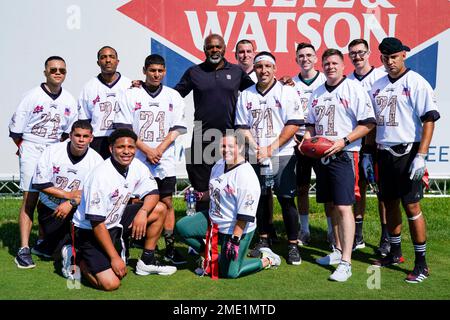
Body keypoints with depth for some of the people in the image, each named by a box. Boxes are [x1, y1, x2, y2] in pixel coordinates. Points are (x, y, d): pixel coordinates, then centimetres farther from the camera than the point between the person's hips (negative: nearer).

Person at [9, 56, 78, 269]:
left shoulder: (69, 100, 5)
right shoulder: (33, 96, -8)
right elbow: (15, 129, -4)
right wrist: (26, 148, 3)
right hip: (32, 151, -4)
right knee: (29, 198, -9)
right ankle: (24, 249, -9)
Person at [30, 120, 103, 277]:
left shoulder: (96, 160, -8)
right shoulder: (53, 151, -10)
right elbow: (40, 184, -11)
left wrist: (72, 203, -26)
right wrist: (69, 195, -17)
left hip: (76, 210, 2)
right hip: (50, 209, -1)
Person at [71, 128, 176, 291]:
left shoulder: (137, 166, -6)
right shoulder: (101, 176, -26)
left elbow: (153, 193, 2)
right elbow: (96, 222, -24)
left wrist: (143, 212, -22)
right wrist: (114, 257, -22)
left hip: (116, 222, 7)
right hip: (89, 231, -7)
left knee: (159, 209, -3)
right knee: (110, 283, -22)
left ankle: (147, 261, 9)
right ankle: (78, 257, 6)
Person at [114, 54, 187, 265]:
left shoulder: (174, 97, 9)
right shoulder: (130, 95, 3)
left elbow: (176, 129, 4)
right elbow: (124, 128, -3)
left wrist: (159, 150, -9)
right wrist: (147, 150, -11)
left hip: (165, 161, 2)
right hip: (137, 160, -2)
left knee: (167, 203, 3)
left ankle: (170, 249, 9)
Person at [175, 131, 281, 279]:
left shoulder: (246, 175, -25)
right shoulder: (219, 165, 2)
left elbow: (245, 216, -25)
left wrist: (235, 240, -25)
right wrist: (200, 196, 10)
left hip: (237, 229, -8)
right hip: (214, 220, 8)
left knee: (229, 273, -4)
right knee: (181, 227, 1)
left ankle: (267, 260, 17)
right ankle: (211, 255, 15)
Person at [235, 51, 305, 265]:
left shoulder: (287, 92, -1)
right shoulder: (245, 95, 11)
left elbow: (294, 124, -7)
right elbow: (242, 126, 10)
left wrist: (271, 148, -12)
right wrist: (255, 147, -6)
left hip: (282, 155, -3)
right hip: (256, 156, 4)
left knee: (286, 199, -5)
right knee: (261, 198, 10)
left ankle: (293, 245, 4)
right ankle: (263, 240, 24)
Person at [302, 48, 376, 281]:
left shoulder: (355, 89, -5)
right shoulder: (317, 94, 16)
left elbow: (368, 123, -9)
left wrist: (343, 141, -18)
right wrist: (307, 138, 3)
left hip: (344, 155, -7)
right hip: (321, 156, 7)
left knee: (343, 207, -12)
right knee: (330, 205, 13)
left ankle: (345, 263, -10)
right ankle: (338, 251, 28)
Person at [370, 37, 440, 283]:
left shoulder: (416, 83, -6)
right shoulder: (378, 86, 13)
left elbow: (429, 120, -12)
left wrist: (420, 156, -19)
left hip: (407, 153, -6)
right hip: (383, 153, 6)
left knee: (411, 207, -4)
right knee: (390, 204, 14)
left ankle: (421, 263, 6)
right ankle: (395, 253, 29)